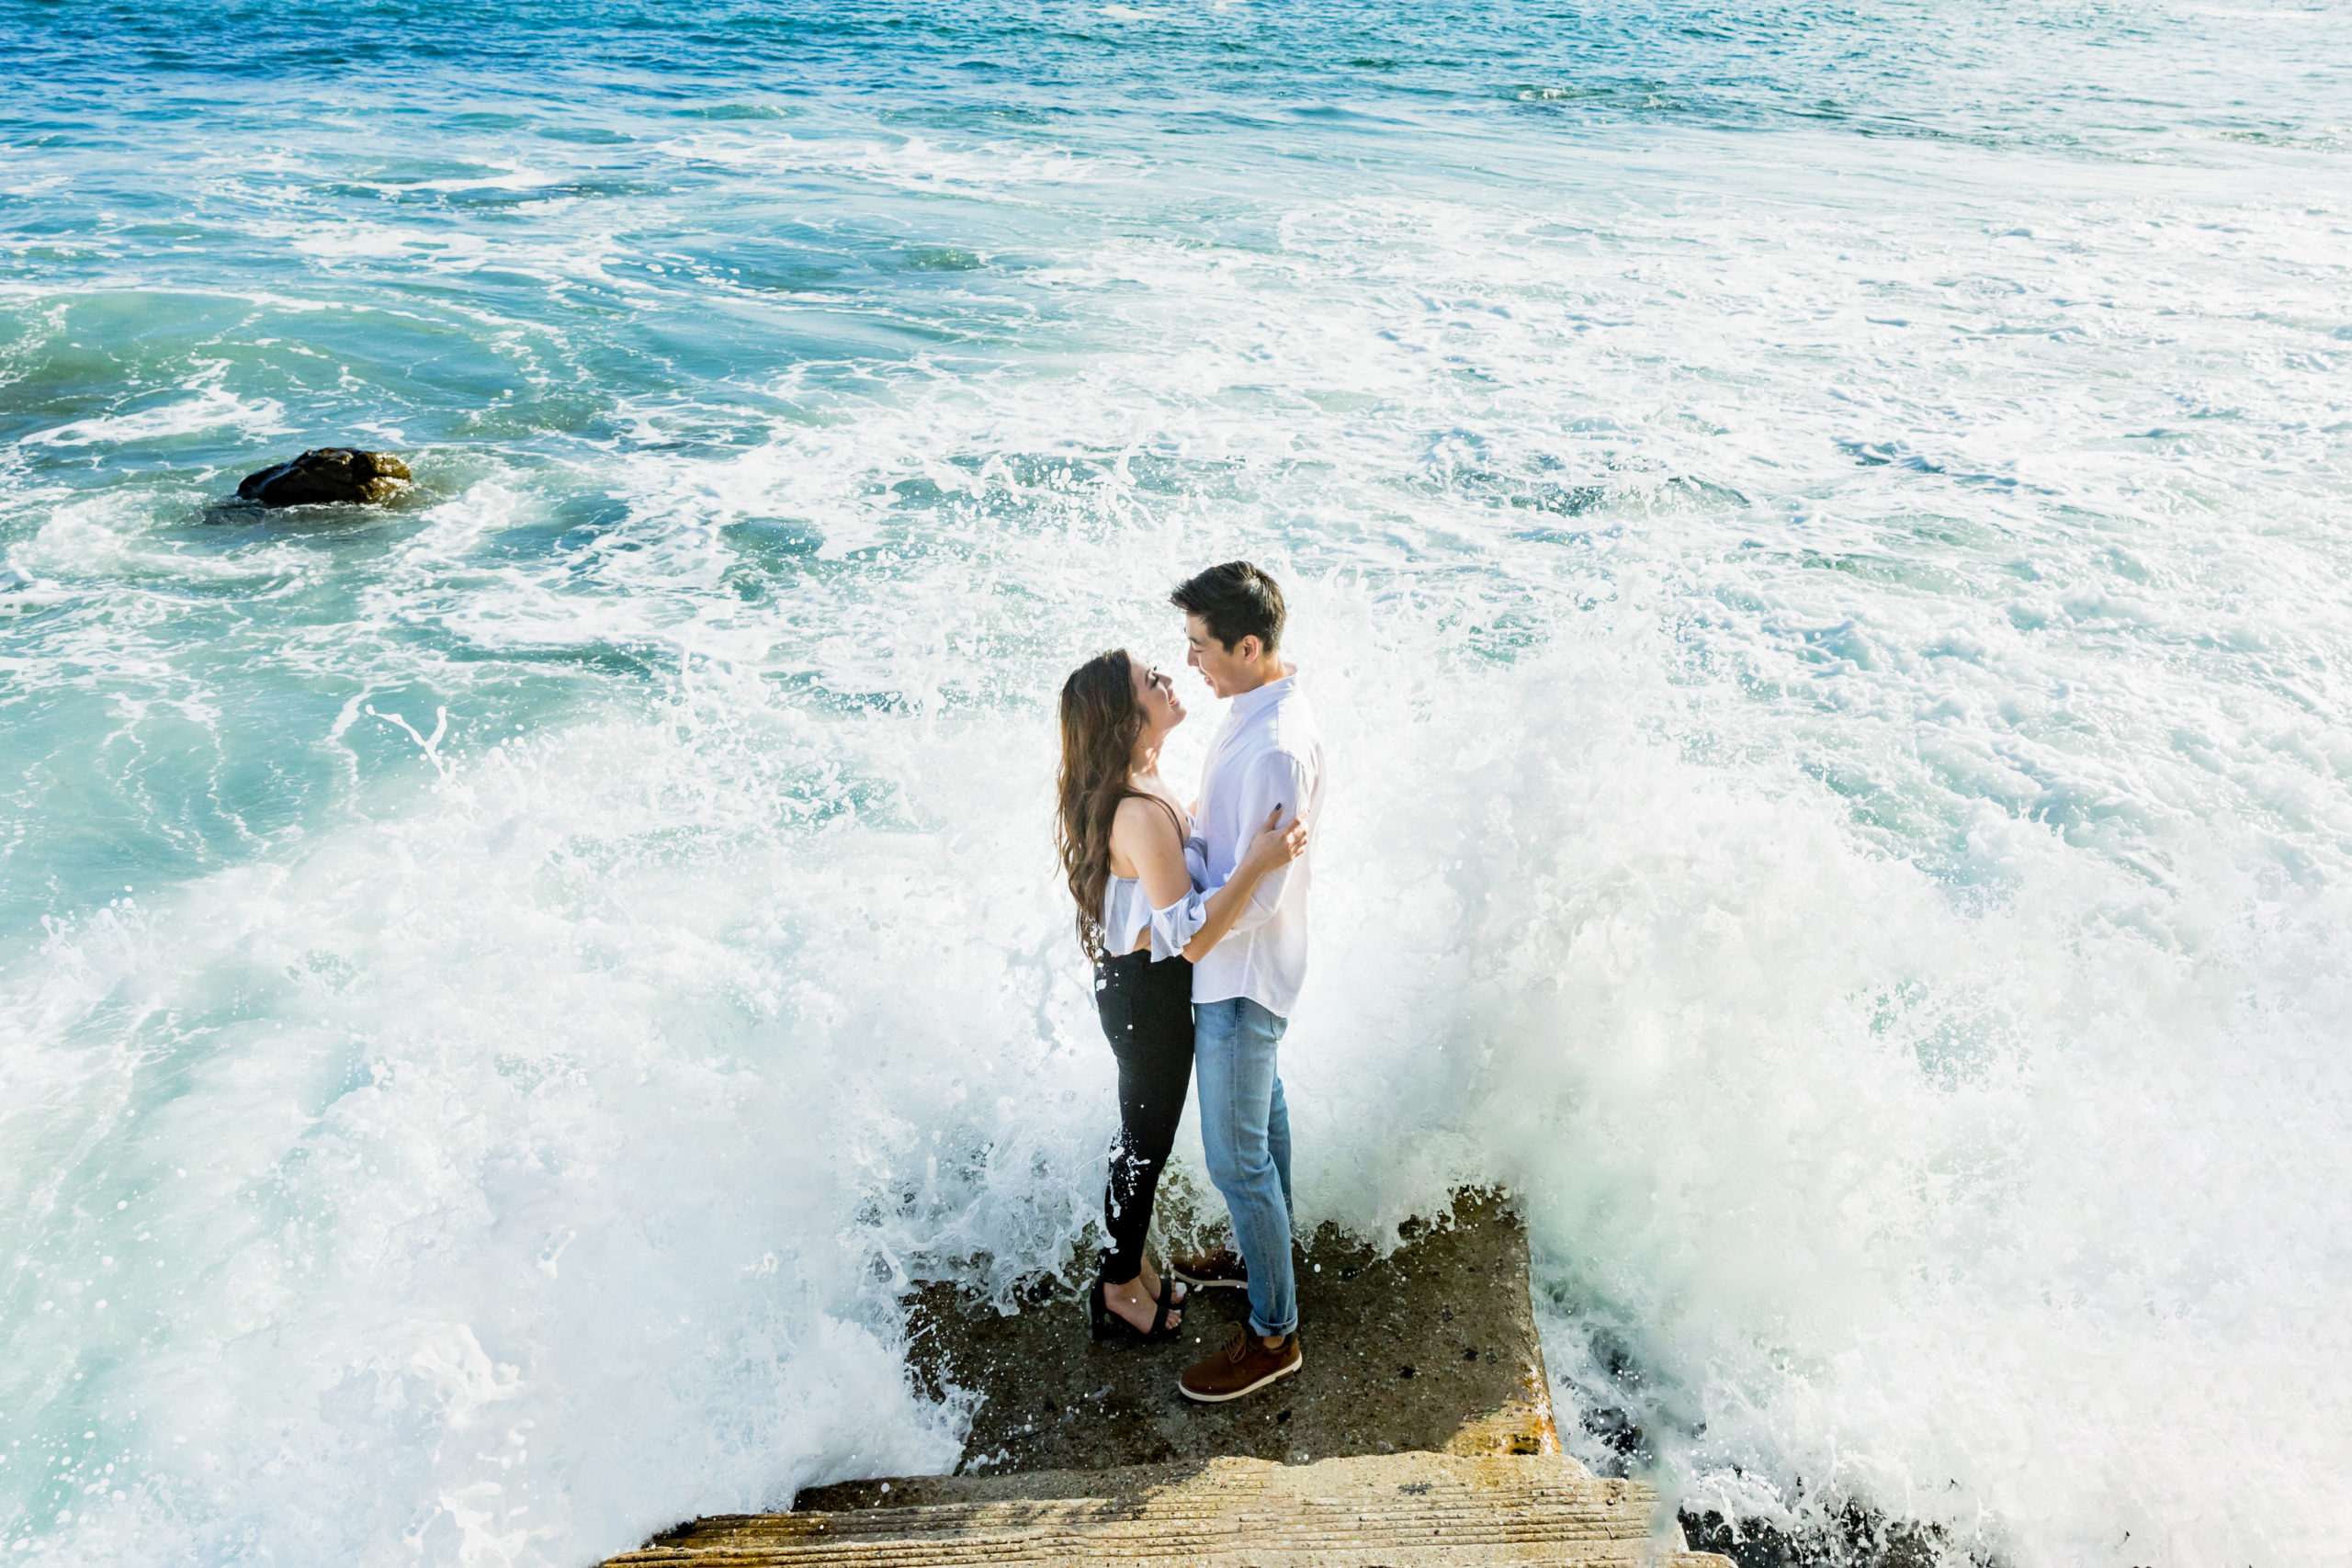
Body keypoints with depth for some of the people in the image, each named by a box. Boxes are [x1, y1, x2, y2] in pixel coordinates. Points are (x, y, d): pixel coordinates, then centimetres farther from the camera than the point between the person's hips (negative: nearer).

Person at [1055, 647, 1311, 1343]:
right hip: (1150, 994, -9)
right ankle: (1118, 1292, 30)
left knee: (1143, 1133, 24)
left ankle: (1129, 1265, 43)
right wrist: (1257, 863, -39)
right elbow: (1191, 937, -33)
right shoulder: (1139, 812, -32)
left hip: (1137, 981, 9)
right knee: (1144, 1142, 10)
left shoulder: (1138, 786, 0)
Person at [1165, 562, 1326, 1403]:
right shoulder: (1254, 709, 0)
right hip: (1236, 965, 10)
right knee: (1260, 1107, 26)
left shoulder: (1277, 751, -32)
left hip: (1242, 973, -10)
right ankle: (1262, 1254, 47)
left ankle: (1273, 1332, 20)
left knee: (1236, 1154, 3)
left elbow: (1254, 898, -29)